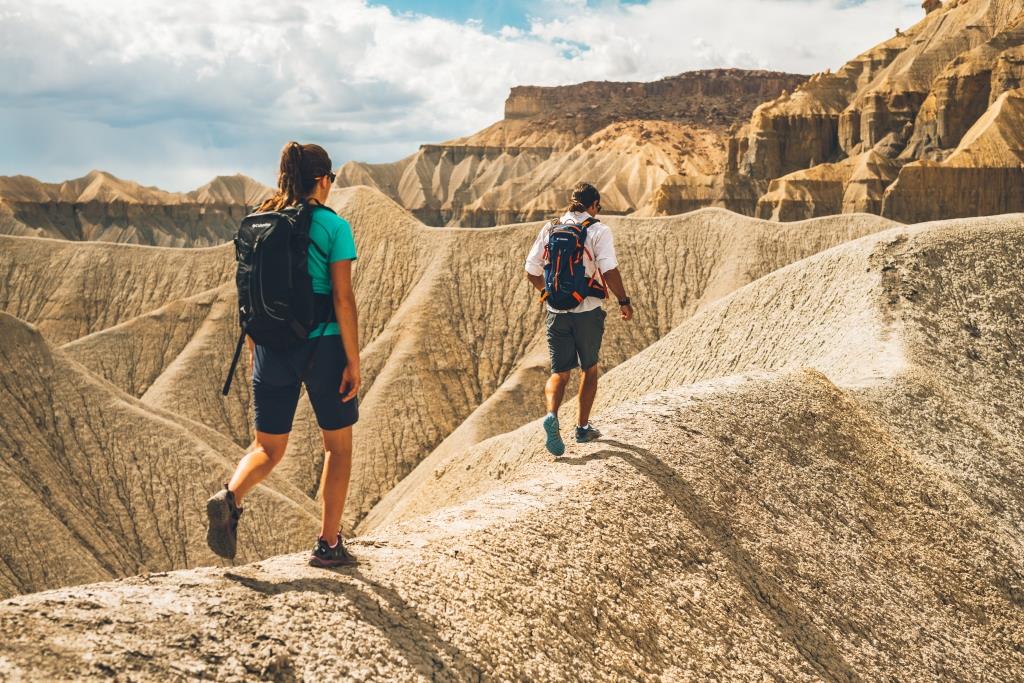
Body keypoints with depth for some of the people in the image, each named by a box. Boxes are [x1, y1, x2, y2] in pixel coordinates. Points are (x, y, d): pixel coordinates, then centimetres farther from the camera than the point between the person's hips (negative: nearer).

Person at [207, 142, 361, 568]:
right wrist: (353, 361, -8)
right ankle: (328, 545, 18)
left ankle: (229, 497, -17)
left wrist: (254, 349, 20)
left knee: (268, 449, 14)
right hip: (323, 346, -4)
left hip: (273, 348, 4)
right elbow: (342, 298, -13)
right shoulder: (333, 226, -9)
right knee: (338, 444, 15)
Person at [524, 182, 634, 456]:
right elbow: (609, 271, -18)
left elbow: (531, 271, 7)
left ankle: (552, 416, -19)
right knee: (590, 369, 17)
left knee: (559, 372, 8)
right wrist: (624, 302, -6)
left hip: (556, 313, 3)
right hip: (587, 312, -3)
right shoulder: (598, 230, -7)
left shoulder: (549, 229, 5)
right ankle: (583, 427, 22)